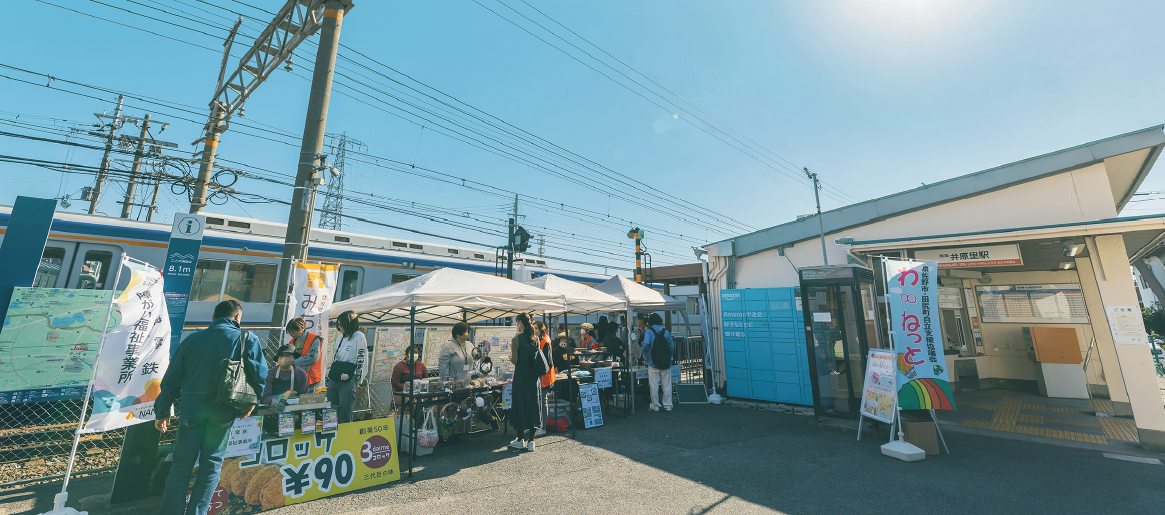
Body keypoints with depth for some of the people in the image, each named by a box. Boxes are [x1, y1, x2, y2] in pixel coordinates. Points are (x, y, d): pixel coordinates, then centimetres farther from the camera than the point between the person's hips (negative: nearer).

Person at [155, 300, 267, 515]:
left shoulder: (191, 340, 9)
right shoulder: (246, 338, -2)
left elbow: (171, 379, 11)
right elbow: (258, 371, -11)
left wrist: (162, 412, 19)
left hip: (192, 409, 3)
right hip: (223, 411, -2)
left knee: (182, 462, 13)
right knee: (212, 461, 10)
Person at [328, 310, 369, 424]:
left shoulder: (359, 337, -9)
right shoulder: (341, 337, 15)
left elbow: (362, 359, -9)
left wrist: (359, 381, -8)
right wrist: (331, 374, 21)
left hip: (348, 381, -8)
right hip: (333, 380, 8)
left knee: (345, 416, -4)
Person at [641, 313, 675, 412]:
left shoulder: (649, 331, -6)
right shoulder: (665, 331, 4)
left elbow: (646, 343, -23)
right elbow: (672, 346, 4)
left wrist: (644, 353, -7)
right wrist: (669, 357, 16)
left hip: (653, 362, -3)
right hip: (666, 363, 3)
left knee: (654, 385, 4)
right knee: (667, 385, 10)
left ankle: (655, 406, 10)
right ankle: (667, 406, 17)